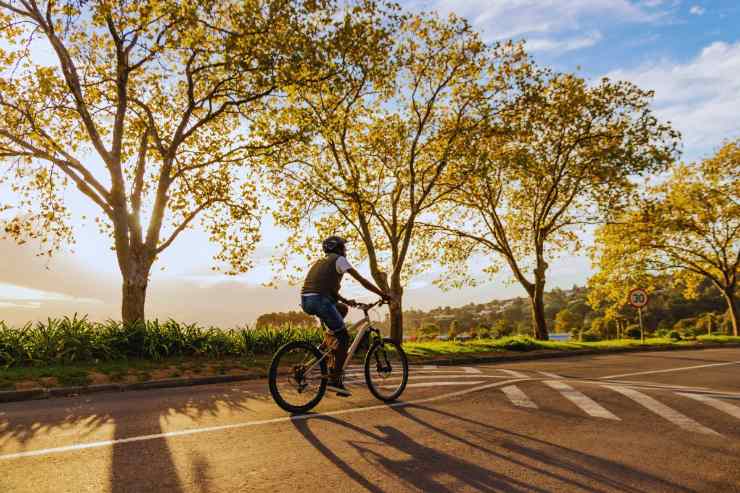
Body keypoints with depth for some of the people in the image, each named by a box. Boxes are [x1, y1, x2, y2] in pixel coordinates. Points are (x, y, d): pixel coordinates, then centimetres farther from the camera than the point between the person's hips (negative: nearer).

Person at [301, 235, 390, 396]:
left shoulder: (321, 261, 29)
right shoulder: (339, 259, 6)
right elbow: (361, 280, 2)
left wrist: (346, 301, 32)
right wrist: (382, 294, 8)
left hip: (306, 301, 8)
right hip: (319, 300, -8)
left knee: (343, 309, 29)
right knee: (343, 338, 1)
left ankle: (328, 341, 17)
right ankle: (334, 380, -2)